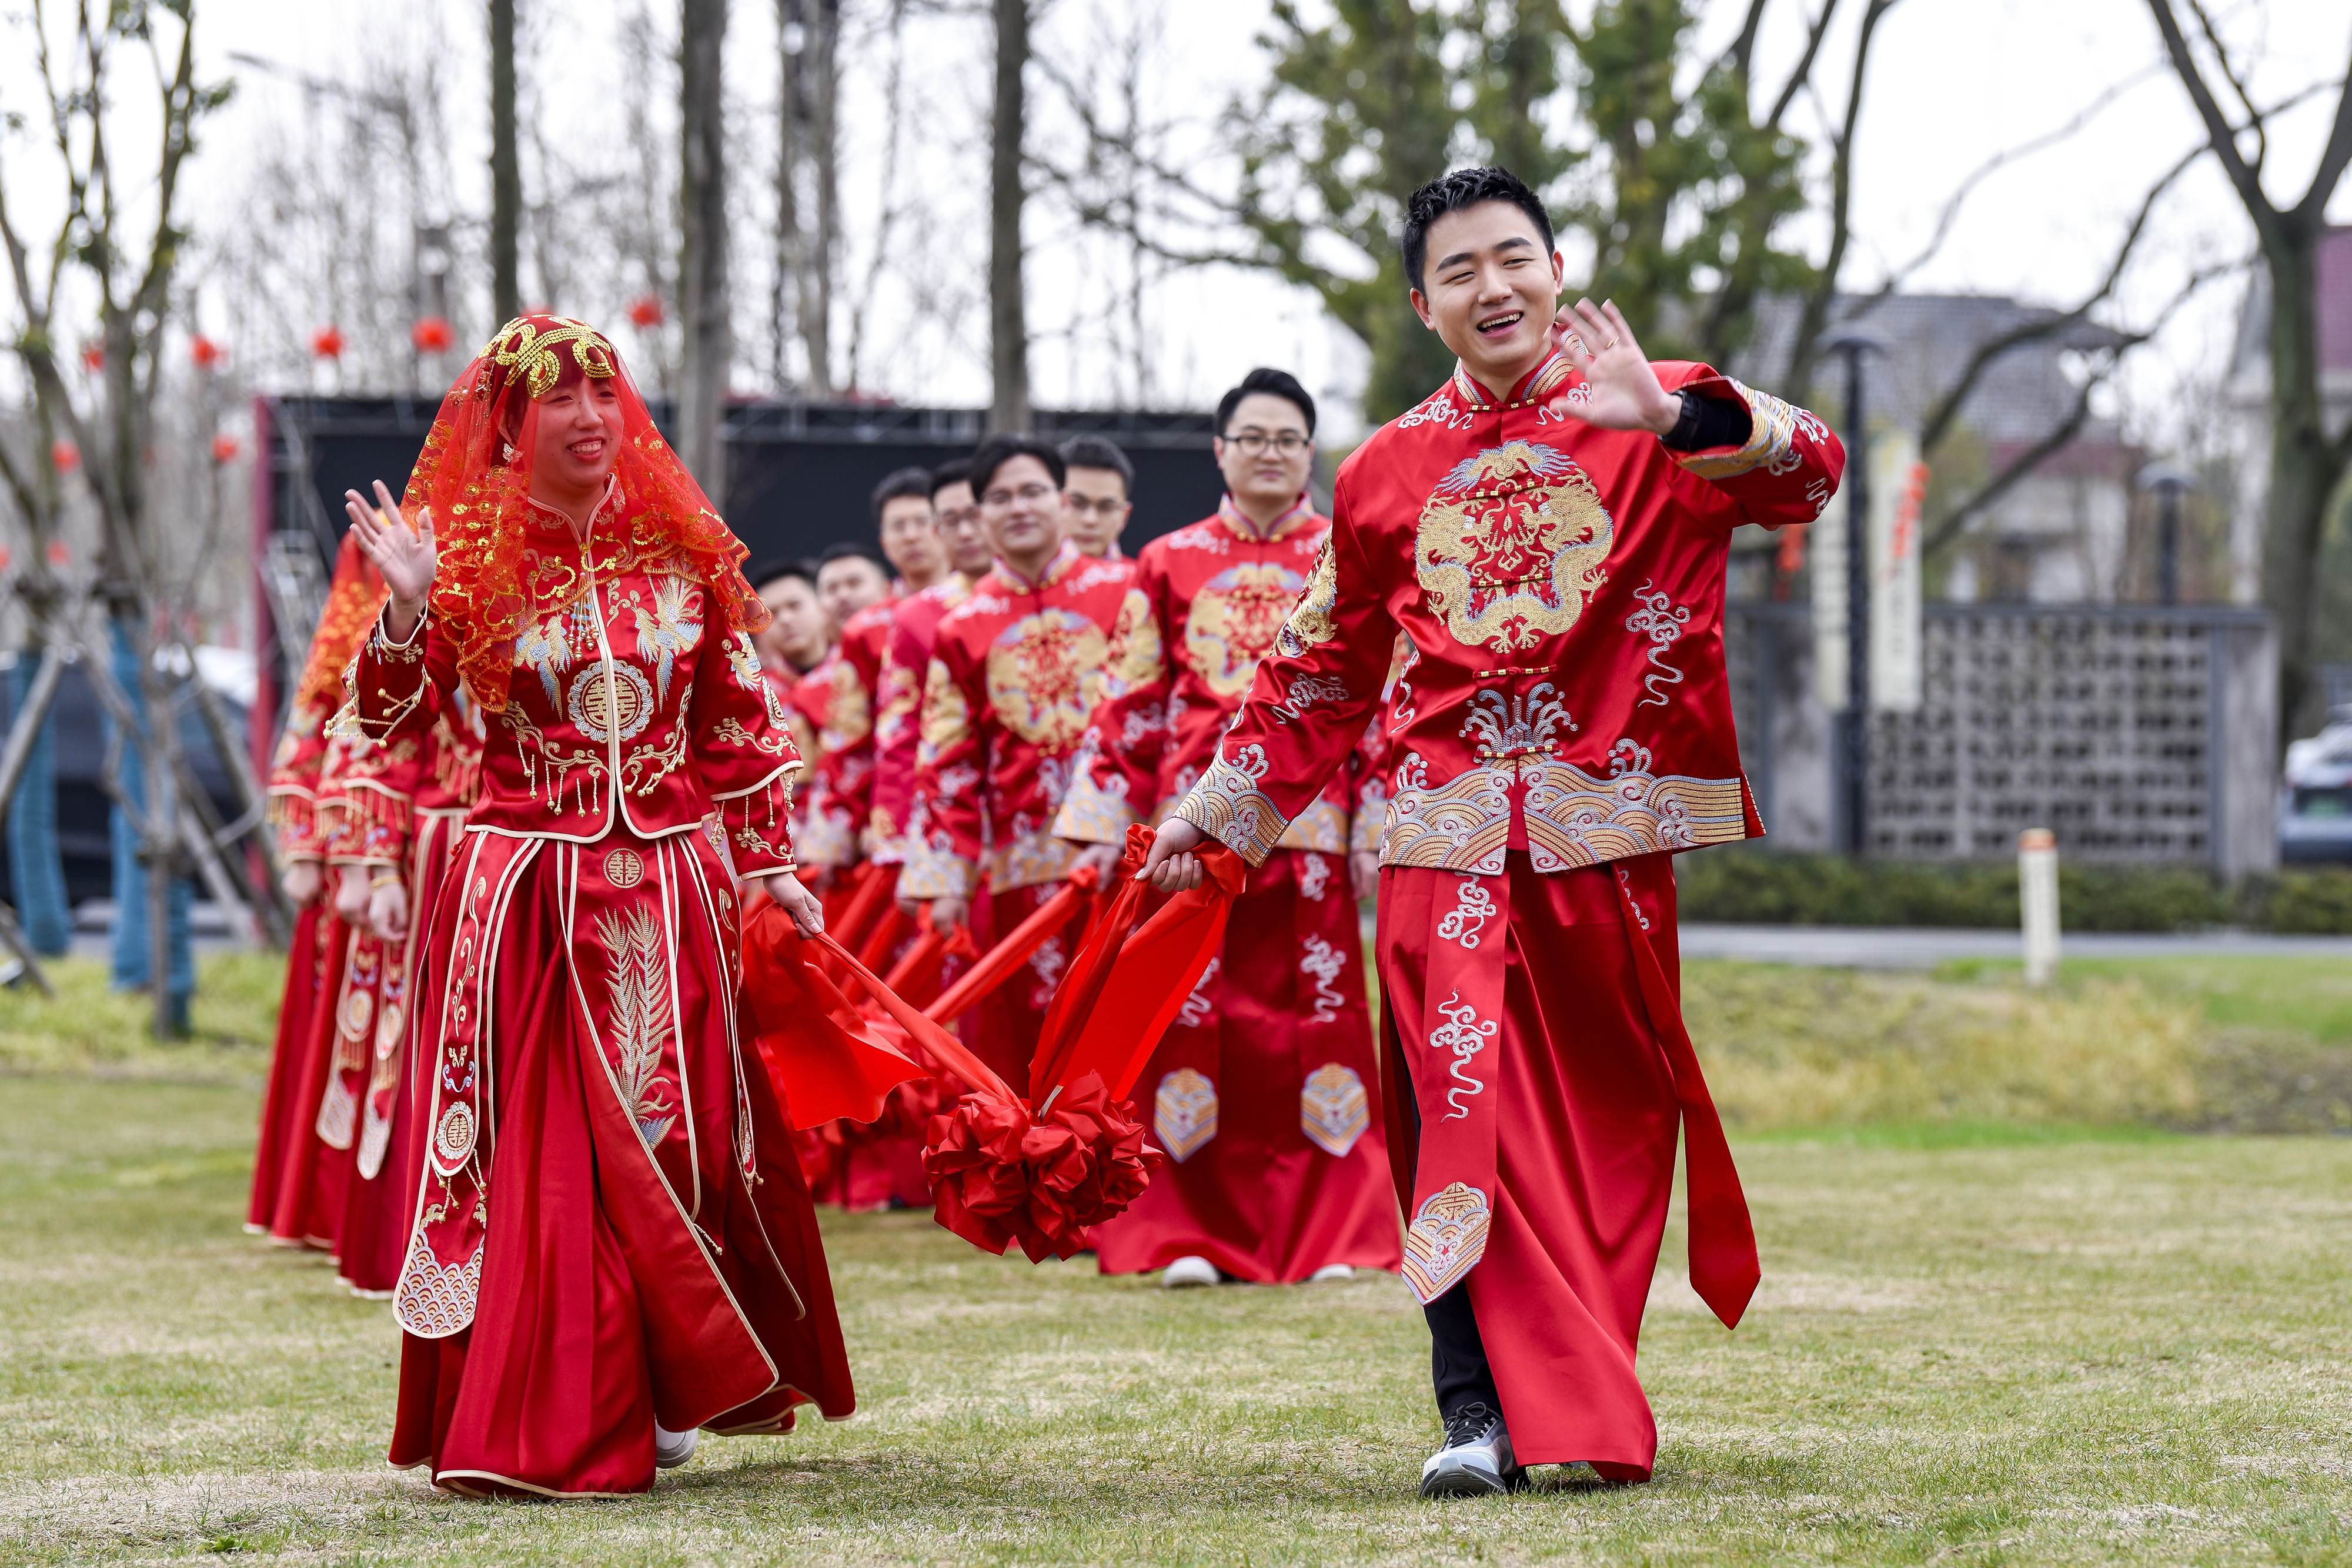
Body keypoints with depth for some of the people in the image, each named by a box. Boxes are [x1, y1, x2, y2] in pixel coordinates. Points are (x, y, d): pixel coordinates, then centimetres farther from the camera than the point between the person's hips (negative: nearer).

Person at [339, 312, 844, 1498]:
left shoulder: (684, 548, 5)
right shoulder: (467, 558, -1)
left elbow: (741, 722, 11)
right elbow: (386, 724, -7)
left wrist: (771, 865, 10)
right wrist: (408, 608, -22)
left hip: (670, 886, 2)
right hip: (526, 891, -2)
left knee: (681, 1133, 2)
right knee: (537, 1159, -3)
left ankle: (664, 1397, 15)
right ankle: (546, 1415, 2)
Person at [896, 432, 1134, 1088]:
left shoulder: (1123, 591, 4)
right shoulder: (962, 630, 10)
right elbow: (948, 765, 9)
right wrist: (944, 879, 3)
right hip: (1020, 860, 2)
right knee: (1022, 1037, 2)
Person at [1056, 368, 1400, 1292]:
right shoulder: (1170, 565, 10)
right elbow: (1131, 701, 10)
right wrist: (1105, 819, 4)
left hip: (1309, 820, -1)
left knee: (1318, 1015, -3)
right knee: (1196, 1015, -1)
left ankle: (1328, 1231, 3)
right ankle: (1197, 1234, 4)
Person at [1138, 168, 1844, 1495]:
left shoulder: (1663, 420, 4)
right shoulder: (1389, 471, 13)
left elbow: (1806, 469, -16)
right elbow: (1321, 668, 23)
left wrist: (1666, 415, -32)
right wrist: (1217, 810, 25)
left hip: (1609, 833, -1)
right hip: (1448, 833, 1)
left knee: (1611, 1115, 5)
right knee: (1463, 1108, -11)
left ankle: (1584, 1399, 17)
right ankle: (1481, 1410, -15)